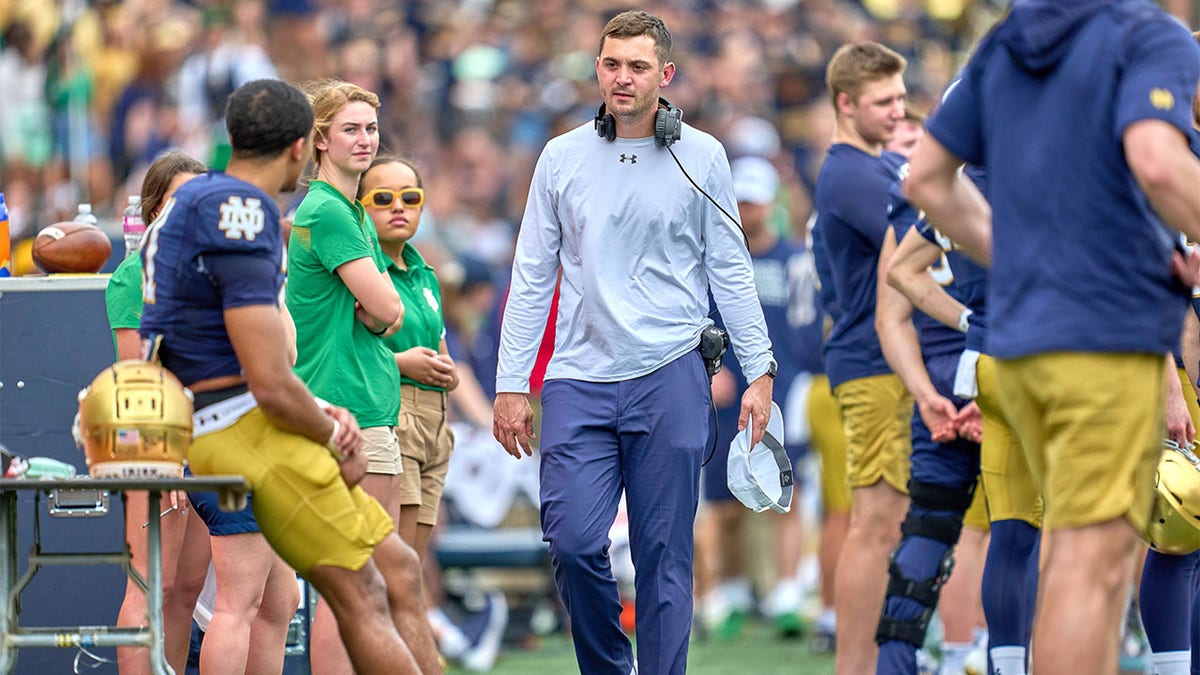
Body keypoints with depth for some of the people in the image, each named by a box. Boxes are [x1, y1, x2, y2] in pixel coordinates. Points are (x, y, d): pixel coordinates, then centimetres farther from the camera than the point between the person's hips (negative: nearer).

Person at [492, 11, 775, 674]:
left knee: (664, 556, -1)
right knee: (573, 540, -8)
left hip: (670, 378, -1)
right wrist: (511, 384, 5)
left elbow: (730, 271, 8)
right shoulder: (561, 159, 7)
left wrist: (759, 370, 3)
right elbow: (532, 277, 9)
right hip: (579, 382, 1)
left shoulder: (702, 158, 5)